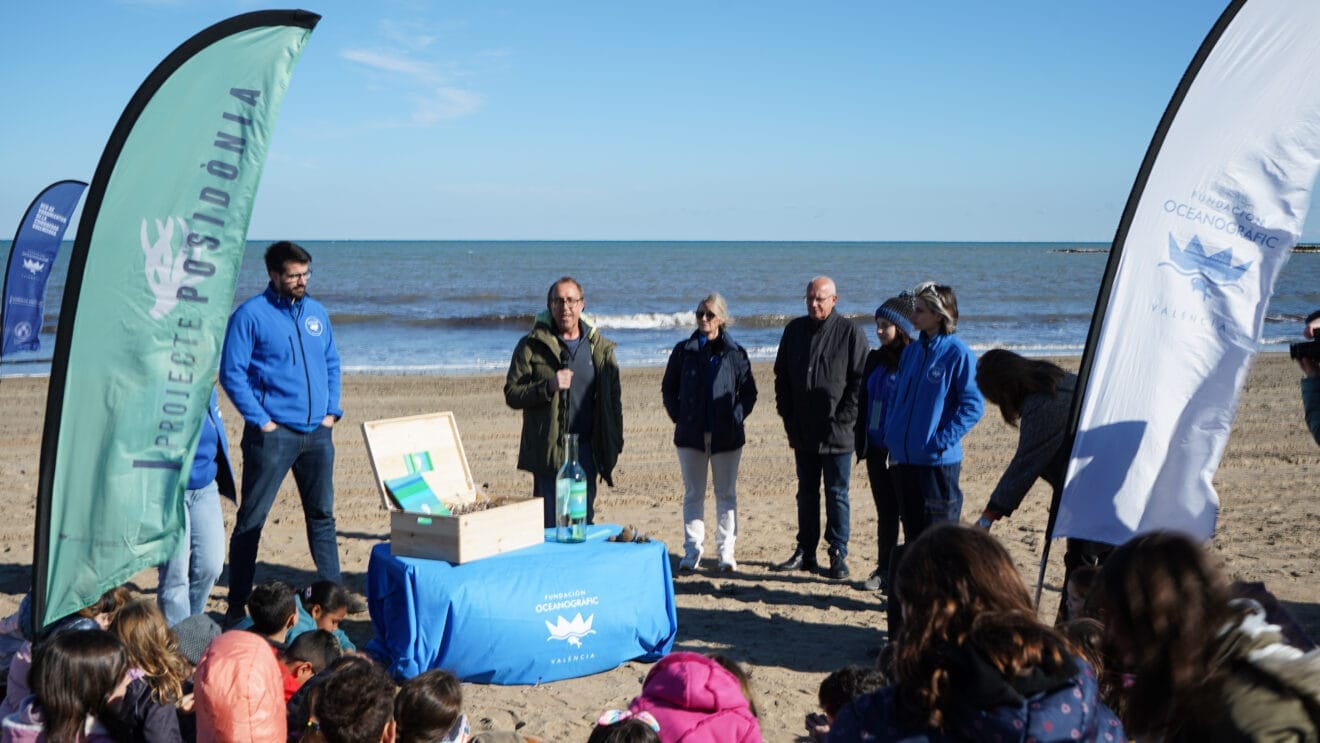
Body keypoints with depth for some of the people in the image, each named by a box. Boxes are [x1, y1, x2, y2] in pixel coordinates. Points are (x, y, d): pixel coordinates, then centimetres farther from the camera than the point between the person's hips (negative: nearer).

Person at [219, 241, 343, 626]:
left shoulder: (317, 313, 12)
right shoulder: (250, 315, -6)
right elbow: (232, 374, -8)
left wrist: (331, 411, 6)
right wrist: (261, 420, -12)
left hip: (317, 433, 6)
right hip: (272, 434, -5)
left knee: (322, 515, 13)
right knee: (251, 520, 0)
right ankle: (237, 606, 8)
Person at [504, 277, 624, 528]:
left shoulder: (600, 347, 9)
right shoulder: (532, 346, 1)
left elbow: (612, 400, 12)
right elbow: (512, 394, -1)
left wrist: (612, 450, 5)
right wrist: (548, 387, -18)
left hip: (586, 451, 3)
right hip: (548, 452, -3)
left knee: (584, 522, 9)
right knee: (549, 527, 0)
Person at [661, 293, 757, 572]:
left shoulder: (736, 353, 3)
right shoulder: (684, 351, 5)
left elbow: (749, 392, 7)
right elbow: (668, 388, 11)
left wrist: (736, 418, -6)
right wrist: (679, 418, 0)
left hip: (726, 436, -1)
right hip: (691, 435, 1)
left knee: (726, 494, 5)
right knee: (693, 494, 6)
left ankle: (726, 551, 12)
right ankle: (692, 549, 13)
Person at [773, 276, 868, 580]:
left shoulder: (850, 332, -5)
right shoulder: (794, 329, 8)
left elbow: (859, 380, -7)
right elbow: (781, 375, 13)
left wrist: (844, 418, -13)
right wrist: (788, 414, 5)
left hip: (836, 433, -4)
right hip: (802, 430, 5)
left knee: (837, 494, 3)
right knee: (806, 493, 13)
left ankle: (839, 554, 12)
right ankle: (805, 552, 21)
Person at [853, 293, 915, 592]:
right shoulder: (875, 359, 10)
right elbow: (863, 401, 15)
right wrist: (862, 442, 10)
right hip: (877, 448, 7)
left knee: (910, 515, 1)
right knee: (885, 513, 14)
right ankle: (884, 570, 23)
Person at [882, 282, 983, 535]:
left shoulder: (958, 353, -9)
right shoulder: (911, 352, 11)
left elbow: (973, 405, -12)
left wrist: (943, 440, -17)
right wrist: (892, 434, 7)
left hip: (938, 461, -6)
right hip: (903, 459, 7)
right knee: (912, 533, 15)